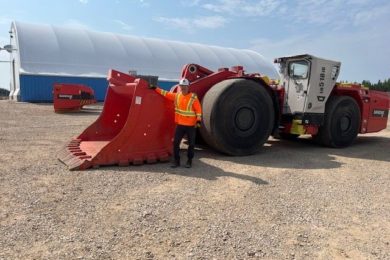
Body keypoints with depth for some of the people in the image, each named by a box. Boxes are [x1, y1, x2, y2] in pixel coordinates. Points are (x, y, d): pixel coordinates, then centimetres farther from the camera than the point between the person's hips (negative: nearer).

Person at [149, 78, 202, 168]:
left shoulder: (193, 97, -8)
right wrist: (155, 88, 15)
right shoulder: (176, 96, 5)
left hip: (191, 125, -4)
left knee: (191, 144, 6)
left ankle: (189, 161, 20)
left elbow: (198, 109, -9)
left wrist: (198, 120, -18)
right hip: (180, 124, 4)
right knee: (176, 143, 2)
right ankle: (176, 161, 13)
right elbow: (165, 93, 13)